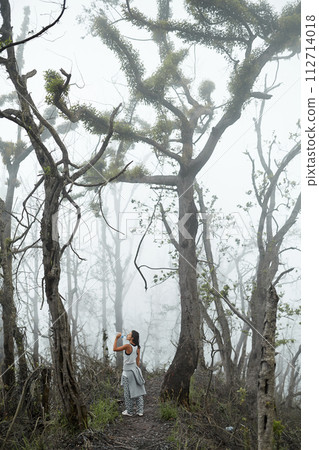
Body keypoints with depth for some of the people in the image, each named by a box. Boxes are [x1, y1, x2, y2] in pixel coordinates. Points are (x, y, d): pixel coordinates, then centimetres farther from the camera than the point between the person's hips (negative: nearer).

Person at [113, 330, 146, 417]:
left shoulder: (128, 346, -20)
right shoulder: (137, 348, -1)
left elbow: (115, 349, -12)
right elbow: (138, 361, 5)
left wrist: (116, 338, -7)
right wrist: (136, 370, 16)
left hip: (128, 372, -6)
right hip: (135, 370, 6)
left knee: (128, 392, 7)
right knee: (138, 391, 11)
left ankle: (129, 411, 17)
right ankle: (140, 411, 15)